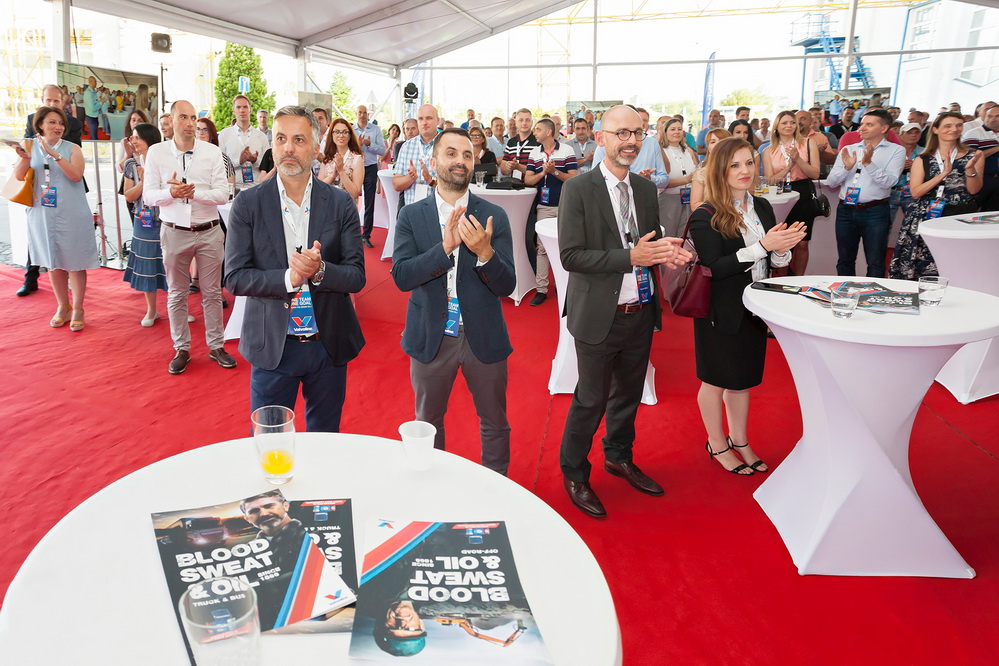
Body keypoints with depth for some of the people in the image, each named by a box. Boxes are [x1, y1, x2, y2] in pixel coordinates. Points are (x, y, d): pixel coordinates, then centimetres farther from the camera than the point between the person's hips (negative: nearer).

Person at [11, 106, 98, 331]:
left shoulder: (72, 148, -2)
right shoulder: (31, 146, 5)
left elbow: (76, 175, -17)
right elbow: (18, 176, -1)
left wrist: (54, 154, -25)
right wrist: (24, 159, -19)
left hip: (72, 215, -3)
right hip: (42, 215, 3)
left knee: (75, 263, 2)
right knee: (53, 263, 12)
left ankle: (77, 310, 14)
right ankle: (62, 307, 26)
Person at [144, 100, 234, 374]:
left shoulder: (212, 152, -3)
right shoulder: (156, 152, -1)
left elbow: (223, 194, -9)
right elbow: (149, 196, -3)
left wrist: (193, 191, -23)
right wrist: (170, 192, -22)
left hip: (209, 231, 0)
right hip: (175, 232, 1)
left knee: (212, 293, 9)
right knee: (176, 294, 10)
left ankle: (216, 346, 22)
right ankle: (181, 349, 23)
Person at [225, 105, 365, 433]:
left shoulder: (341, 204, -2)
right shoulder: (247, 205, -3)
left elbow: (356, 276, -5)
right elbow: (235, 278, -8)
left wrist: (320, 270, -25)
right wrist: (288, 277, -23)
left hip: (329, 344, 1)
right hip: (271, 346, -1)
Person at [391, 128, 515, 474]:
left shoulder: (494, 216, -6)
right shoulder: (412, 215, -4)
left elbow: (507, 286, -11)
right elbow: (401, 276, -17)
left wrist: (484, 252, -31)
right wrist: (445, 247, -30)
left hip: (483, 337, 0)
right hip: (430, 337, 1)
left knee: (494, 423, 15)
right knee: (428, 421, 19)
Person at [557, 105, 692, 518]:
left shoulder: (645, 189, 7)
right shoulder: (579, 189, -13)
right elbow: (571, 256, -18)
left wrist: (666, 252, -9)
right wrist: (630, 257, -24)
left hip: (641, 312, 6)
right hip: (600, 314, -6)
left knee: (629, 392, 21)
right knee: (591, 399, 7)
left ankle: (619, 457, 44)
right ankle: (574, 474, 28)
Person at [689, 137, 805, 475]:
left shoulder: (762, 207, 3)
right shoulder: (705, 217, -16)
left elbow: (773, 262, 8)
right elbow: (713, 268, -23)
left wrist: (782, 249, -15)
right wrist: (762, 246, -27)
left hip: (754, 309, 6)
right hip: (721, 313, -6)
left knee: (743, 376, 19)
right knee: (716, 380, 11)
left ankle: (739, 440, 37)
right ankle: (717, 444, 31)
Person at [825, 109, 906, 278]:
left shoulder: (896, 151, 2)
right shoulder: (848, 149, 12)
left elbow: (889, 181, -12)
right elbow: (831, 182, 5)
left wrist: (868, 163, -21)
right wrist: (846, 167, -12)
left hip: (875, 212, -3)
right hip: (845, 210, 4)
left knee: (875, 263, 1)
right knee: (845, 260, 11)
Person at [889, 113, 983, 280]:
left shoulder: (973, 156, 10)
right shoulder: (922, 160, 10)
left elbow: (974, 189, 0)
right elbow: (915, 192, -3)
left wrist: (970, 169, -17)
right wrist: (944, 173, -11)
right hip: (926, 219, 0)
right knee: (924, 273, -4)